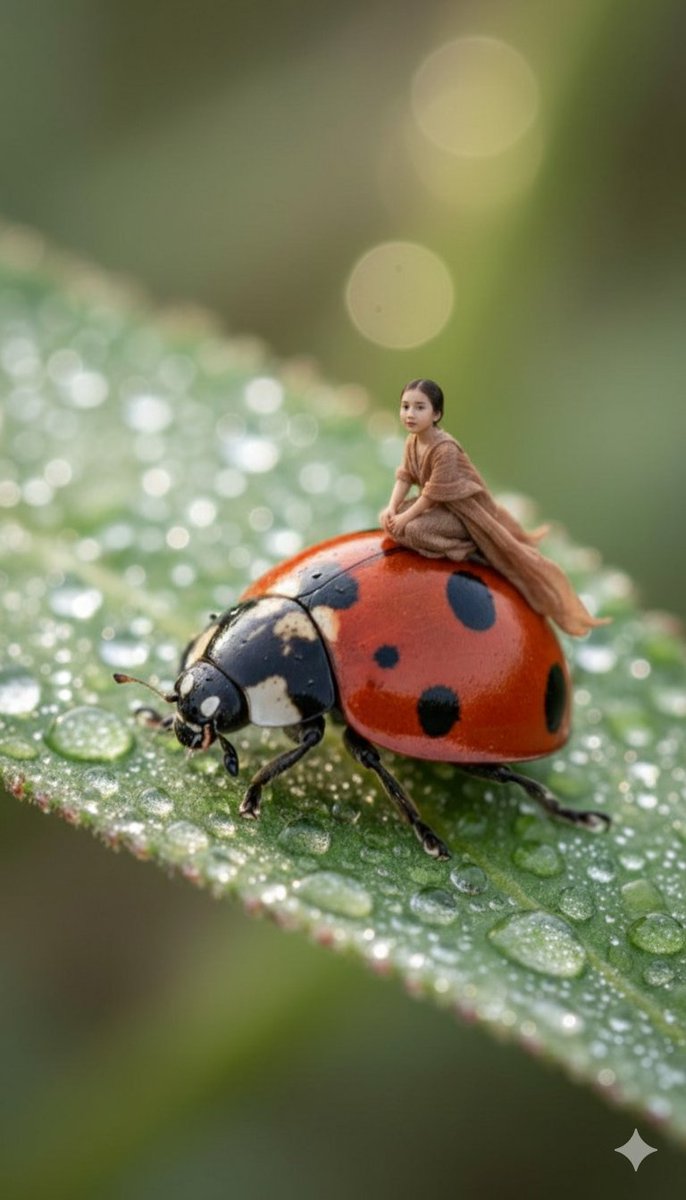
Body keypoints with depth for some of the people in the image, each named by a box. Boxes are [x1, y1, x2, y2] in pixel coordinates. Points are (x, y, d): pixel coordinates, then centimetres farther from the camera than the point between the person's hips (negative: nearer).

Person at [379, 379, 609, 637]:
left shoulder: (445, 449, -29)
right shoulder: (412, 442, -2)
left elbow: (435, 493, -26)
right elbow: (405, 477, 6)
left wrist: (406, 517, -21)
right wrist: (392, 508, -9)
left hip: (464, 510, -10)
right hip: (440, 506, 10)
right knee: (388, 519, 6)